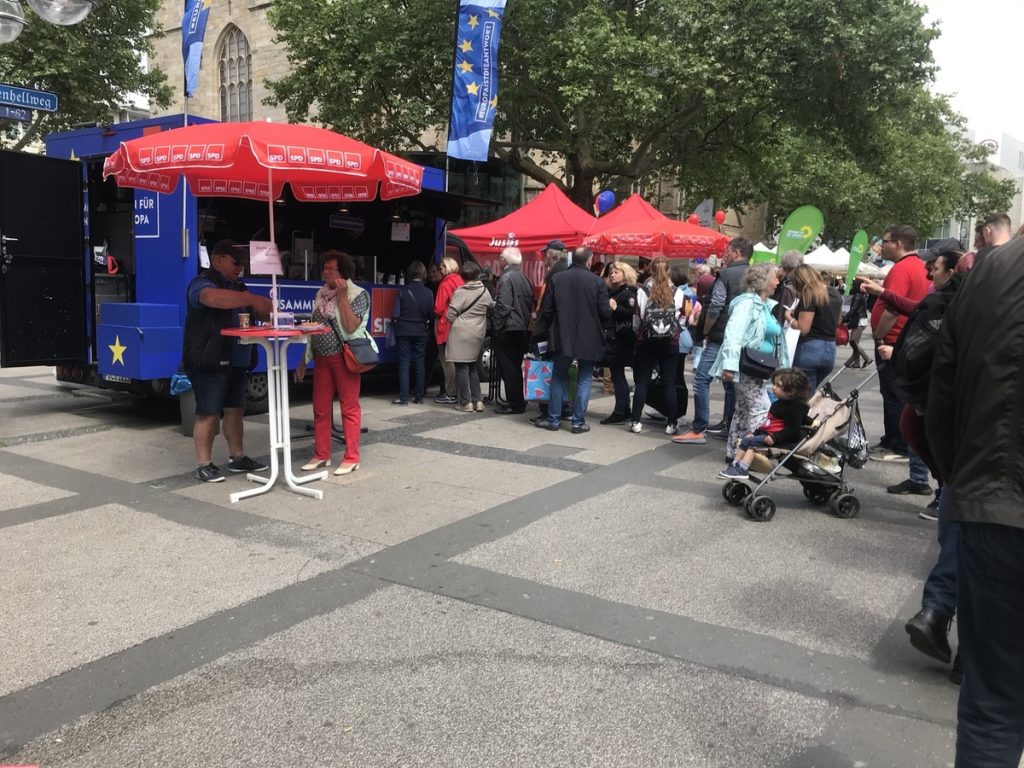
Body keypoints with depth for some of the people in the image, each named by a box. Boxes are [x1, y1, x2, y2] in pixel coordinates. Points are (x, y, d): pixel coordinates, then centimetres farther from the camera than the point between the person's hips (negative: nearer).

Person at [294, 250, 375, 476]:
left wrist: (342, 296, -18)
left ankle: (351, 458, 8)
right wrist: (304, 360, 14)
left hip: (345, 357, -6)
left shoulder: (357, 294, -7)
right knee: (320, 408, 9)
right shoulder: (321, 294, 12)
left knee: (349, 407, 0)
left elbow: (350, 326, -20)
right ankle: (321, 455, 20)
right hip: (322, 358, 6)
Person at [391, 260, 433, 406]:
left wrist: (396, 322, 11)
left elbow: (396, 313, -9)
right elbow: (431, 314, -1)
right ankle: (419, 397, 12)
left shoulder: (403, 290, -9)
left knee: (404, 363, 2)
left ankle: (404, 398, -2)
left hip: (404, 331, -1)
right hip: (421, 332, 1)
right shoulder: (428, 293, -5)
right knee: (420, 364, 10)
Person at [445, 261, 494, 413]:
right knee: (472, 367, 17)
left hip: (461, 333, -5)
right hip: (478, 334, 5)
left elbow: (451, 315, -11)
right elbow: (491, 308, 11)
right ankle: (478, 401, 15)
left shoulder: (460, 292, -11)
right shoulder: (485, 291, 2)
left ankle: (466, 402, 2)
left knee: (462, 368, 2)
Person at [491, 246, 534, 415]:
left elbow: (503, 306, -20)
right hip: (522, 329, 8)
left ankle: (514, 404, 0)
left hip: (508, 330, -8)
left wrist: (496, 327, -14)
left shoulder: (506, 278, -13)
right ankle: (519, 402, 21)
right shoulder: (524, 278, 11)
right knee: (516, 366, 15)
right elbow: (530, 304, 15)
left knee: (508, 369, -2)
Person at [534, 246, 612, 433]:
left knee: (558, 378, 13)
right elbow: (605, 312, -9)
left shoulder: (556, 278, -2)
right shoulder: (597, 281, -8)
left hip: (562, 338, 2)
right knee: (584, 379, 8)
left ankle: (553, 419, 15)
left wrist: (548, 329, 16)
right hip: (589, 339, -1)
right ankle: (579, 422, 7)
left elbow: (547, 309, 0)